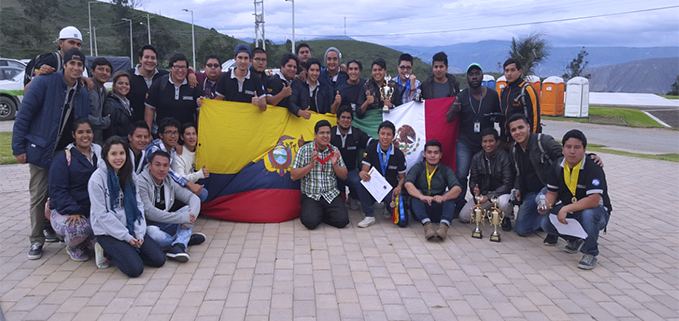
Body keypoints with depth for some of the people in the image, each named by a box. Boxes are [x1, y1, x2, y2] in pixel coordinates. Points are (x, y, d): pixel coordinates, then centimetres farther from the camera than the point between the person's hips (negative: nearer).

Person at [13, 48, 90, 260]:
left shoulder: (83, 94, 6)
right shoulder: (44, 83, -9)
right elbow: (24, 114, -10)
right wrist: (19, 147, -13)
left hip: (66, 153, 5)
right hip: (40, 150, -4)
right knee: (39, 197, 0)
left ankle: (54, 230, 30)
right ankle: (36, 241, 11)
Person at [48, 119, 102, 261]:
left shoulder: (98, 153, 12)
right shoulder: (63, 158, -4)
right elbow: (58, 190, -11)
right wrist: (73, 211, -23)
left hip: (92, 211, 4)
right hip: (64, 211, -4)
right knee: (80, 228, -36)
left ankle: (85, 244, 12)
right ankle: (72, 246, 3)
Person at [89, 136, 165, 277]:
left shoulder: (130, 175, 6)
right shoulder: (97, 179, -11)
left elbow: (138, 205, 6)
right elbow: (102, 214, -14)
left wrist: (139, 234, -7)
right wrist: (126, 237, -15)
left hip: (130, 227, 6)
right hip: (107, 232, -5)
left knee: (159, 259, -8)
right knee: (135, 269, -20)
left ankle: (124, 251, 11)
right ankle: (109, 252, 7)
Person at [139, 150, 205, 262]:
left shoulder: (169, 182, 6)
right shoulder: (141, 183, -15)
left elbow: (193, 198, 2)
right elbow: (149, 212, -25)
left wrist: (191, 216, -21)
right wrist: (182, 218, -26)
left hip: (163, 225, 7)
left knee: (188, 209, -9)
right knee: (153, 233, -40)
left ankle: (178, 246, -30)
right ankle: (187, 239, -11)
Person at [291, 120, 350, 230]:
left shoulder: (334, 151, 7)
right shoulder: (304, 150, -2)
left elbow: (344, 176, 9)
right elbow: (293, 176, -4)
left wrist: (335, 164, -10)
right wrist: (310, 165, -17)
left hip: (331, 195, 3)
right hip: (311, 196, -2)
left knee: (342, 220, -20)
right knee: (311, 222, -27)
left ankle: (322, 214, 8)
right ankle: (308, 213, 8)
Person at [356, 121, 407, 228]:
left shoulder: (398, 154, -4)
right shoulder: (371, 149, -4)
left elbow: (402, 177, 2)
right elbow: (365, 170, -10)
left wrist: (399, 187, -21)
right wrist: (362, 174, -36)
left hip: (391, 189, 0)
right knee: (362, 182, -34)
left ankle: (389, 207, 16)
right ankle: (369, 216, -18)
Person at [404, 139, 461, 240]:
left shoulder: (446, 170, 7)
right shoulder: (417, 168, 5)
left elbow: (458, 188, -12)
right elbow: (408, 184, -16)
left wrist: (443, 197, -35)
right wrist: (421, 196, -37)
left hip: (438, 213, 1)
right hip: (420, 212, -1)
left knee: (449, 194, -21)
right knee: (416, 192, -25)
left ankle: (444, 225, -45)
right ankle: (427, 224, -47)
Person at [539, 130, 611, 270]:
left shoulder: (593, 168, -22)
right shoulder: (558, 166, -2)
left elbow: (594, 200, -33)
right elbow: (552, 192, 6)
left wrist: (566, 209, -35)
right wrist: (547, 205, -17)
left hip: (597, 212, -6)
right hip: (568, 210, 6)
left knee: (589, 213, -40)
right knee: (546, 223, -18)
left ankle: (590, 254, -16)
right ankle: (575, 239, 14)